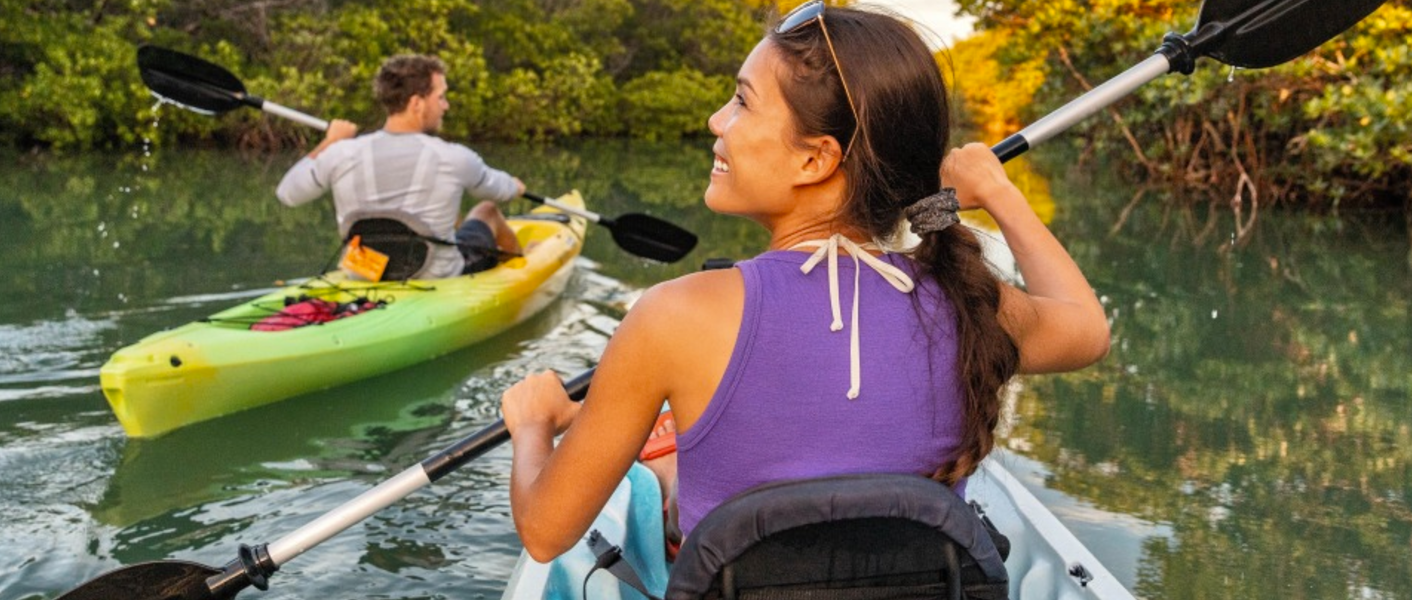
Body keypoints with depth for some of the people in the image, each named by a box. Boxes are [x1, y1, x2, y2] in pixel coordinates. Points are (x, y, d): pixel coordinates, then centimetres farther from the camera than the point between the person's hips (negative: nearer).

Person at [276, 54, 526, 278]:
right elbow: (503, 191, 2)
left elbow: (287, 194, 4)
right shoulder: (454, 159, -20)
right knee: (487, 211, 26)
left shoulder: (342, 155, -14)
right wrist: (515, 186, 27)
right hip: (441, 280, -3)